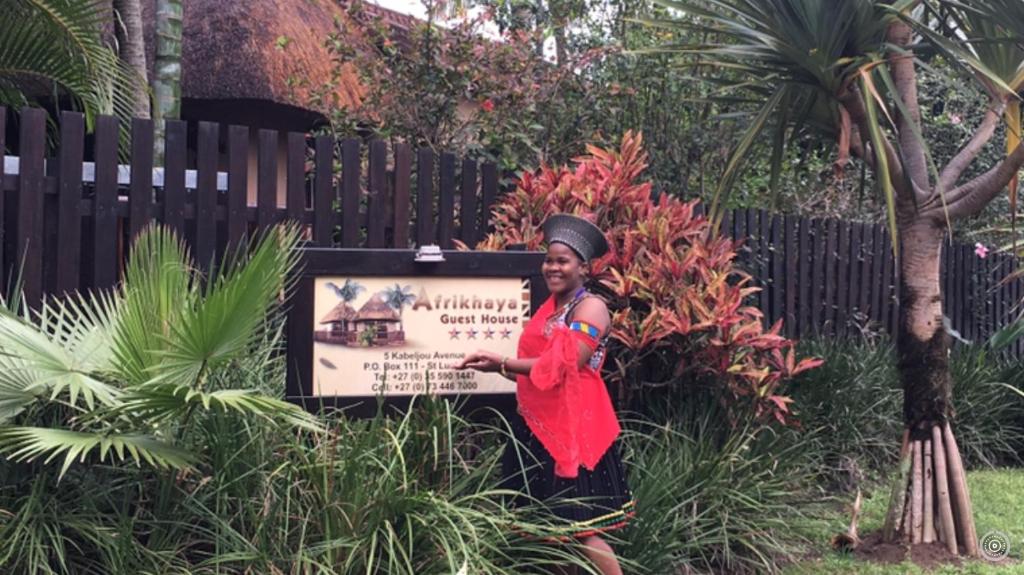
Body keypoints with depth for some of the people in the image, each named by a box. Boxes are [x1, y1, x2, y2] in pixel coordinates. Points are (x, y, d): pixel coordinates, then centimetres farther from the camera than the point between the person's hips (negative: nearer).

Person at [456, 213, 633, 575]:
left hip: (571, 428, -9)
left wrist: (502, 363, -18)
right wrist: (497, 367, 6)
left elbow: (565, 365, -21)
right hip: (538, 426, 9)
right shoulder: (551, 307, 17)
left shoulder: (590, 307, -9)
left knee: (579, 525, -8)